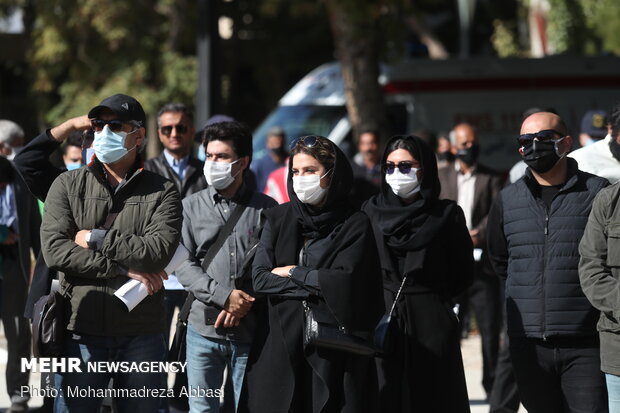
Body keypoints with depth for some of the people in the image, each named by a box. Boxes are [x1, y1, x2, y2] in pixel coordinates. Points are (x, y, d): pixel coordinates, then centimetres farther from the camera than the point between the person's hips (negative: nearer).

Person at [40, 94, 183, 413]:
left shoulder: (161, 192, 4)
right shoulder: (68, 186, 6)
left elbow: (160, 250, -13)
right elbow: (54, 249, -9)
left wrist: (96, 239, -11)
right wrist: (122, 270, -13)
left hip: (142, 335, 0)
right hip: (81, 331, 0)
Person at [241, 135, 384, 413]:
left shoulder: (355, 226, 0)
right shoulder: (278, 219, 9)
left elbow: (345, 281, -12)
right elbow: (259, 278, -1)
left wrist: (293, 272, -3)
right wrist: (318, 285, -8)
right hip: (280, 346, 2)